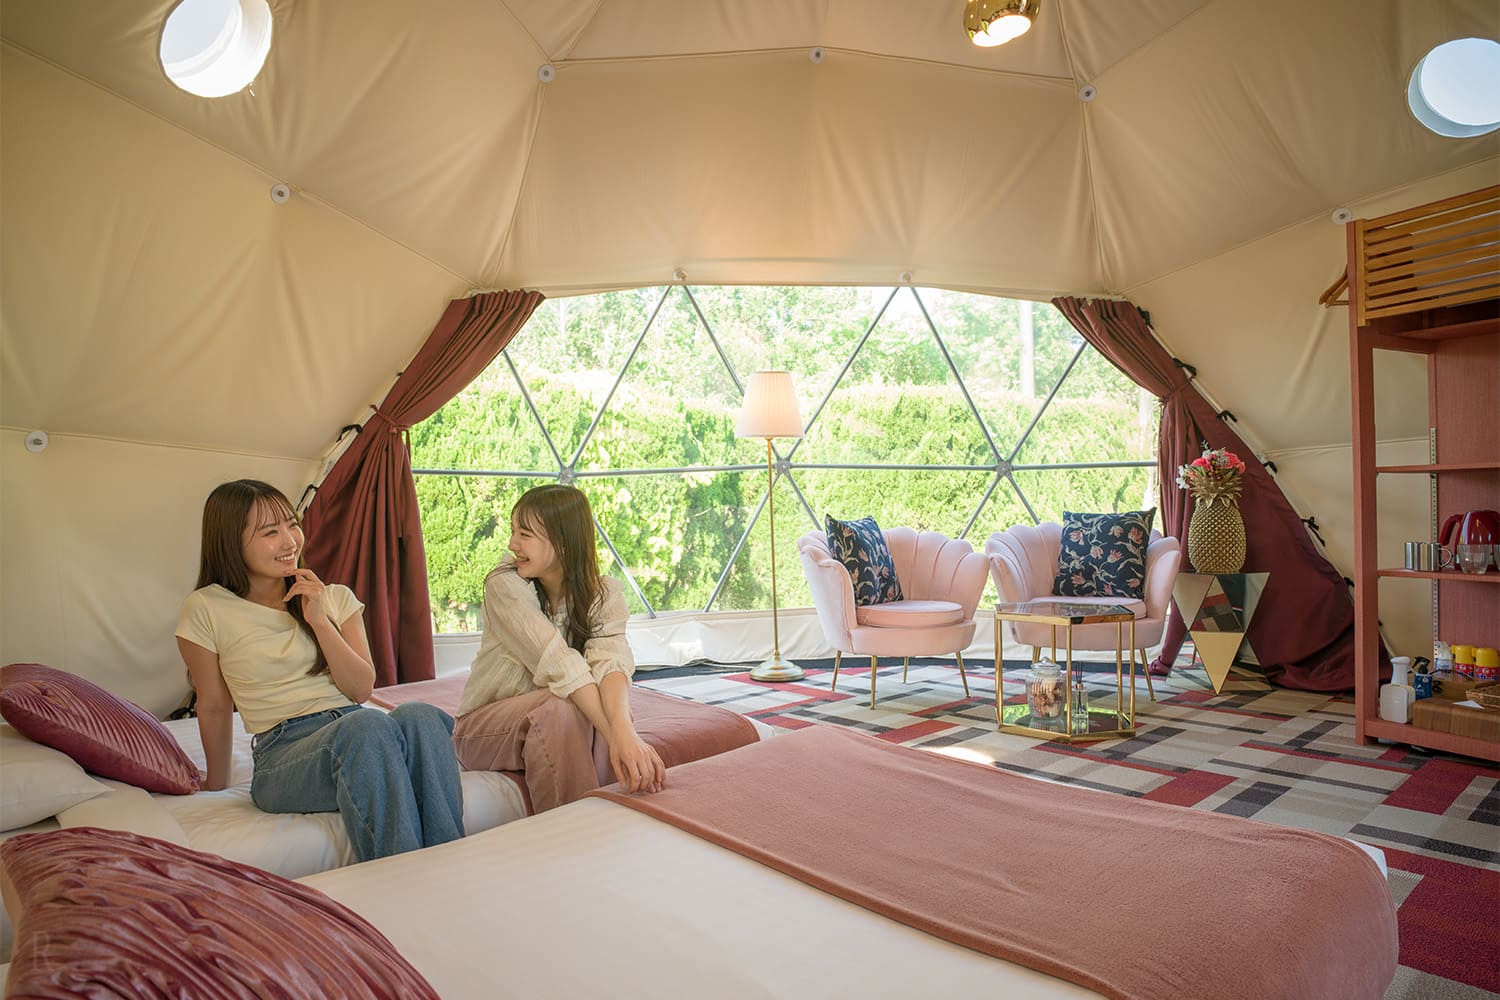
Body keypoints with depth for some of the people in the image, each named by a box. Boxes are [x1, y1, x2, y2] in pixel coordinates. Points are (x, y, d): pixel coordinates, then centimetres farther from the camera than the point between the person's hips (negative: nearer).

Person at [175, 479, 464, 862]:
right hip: (284, 751, -3)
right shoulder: (207, 609, 5)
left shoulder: (335, 598, 13)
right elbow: (214, 706, 13)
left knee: (420, 717, -33)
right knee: (368, 724, -37)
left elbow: (361, 689, 4)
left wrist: (319, 620, -5)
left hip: (357, 731, 3)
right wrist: (216, 786, 21)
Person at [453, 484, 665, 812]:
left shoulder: (604, 594, -9)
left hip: (549, 723, 3)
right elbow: (558, 663, -32)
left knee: (613, 706, -29)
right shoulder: (503, 585, -18)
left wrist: (623, 729, -50)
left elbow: (611, 661, -29)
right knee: (562, 707, -33)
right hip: (485, 724, -2)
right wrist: (615, 734, -43)